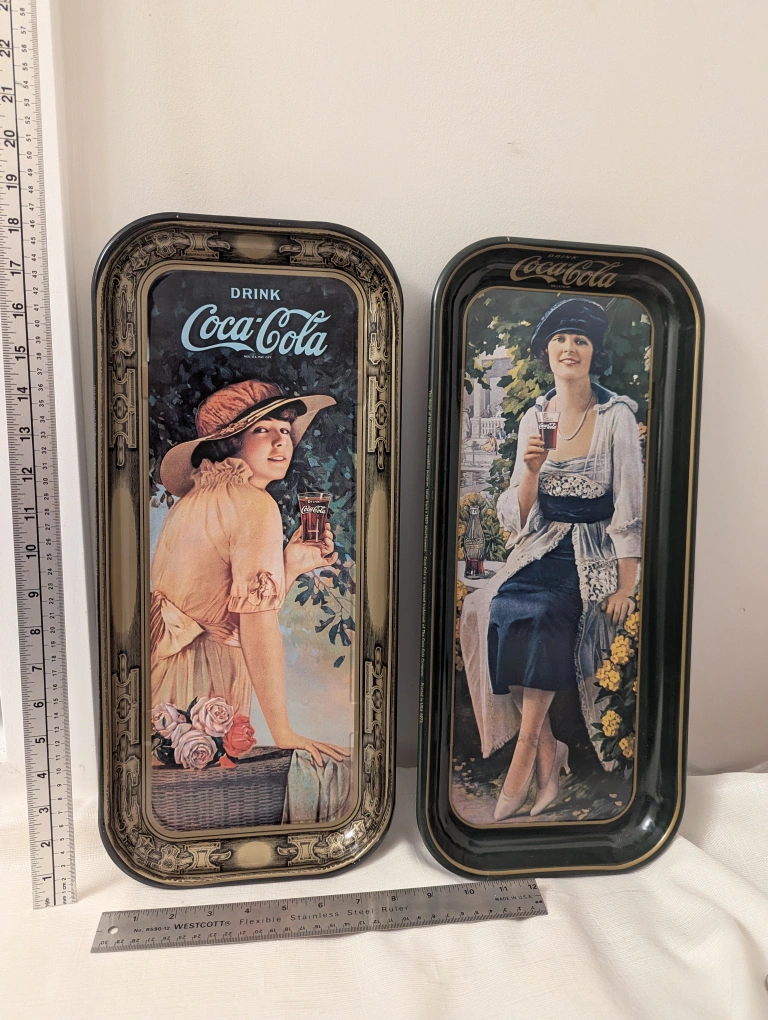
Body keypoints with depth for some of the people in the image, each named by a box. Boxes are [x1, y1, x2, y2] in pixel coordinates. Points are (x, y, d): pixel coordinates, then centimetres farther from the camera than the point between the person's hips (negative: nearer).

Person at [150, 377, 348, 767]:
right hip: (201, 676, -9)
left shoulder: (198, 498, 11)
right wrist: (284, 733, -16)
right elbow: (258, 625, -21)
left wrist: (291, 566, 3)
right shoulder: (255, 504, -16)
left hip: (167, 659, 9)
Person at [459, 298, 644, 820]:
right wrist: (531, 471, -14)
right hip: (543, 547, 4)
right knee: (491, 610, -22)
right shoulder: (534, 418, 7)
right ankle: (548, 756, -8)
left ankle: (525, 757, -11)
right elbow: (520, 517, 5)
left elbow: (628, 508, -6)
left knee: (541, 612, -29)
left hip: (596, 552, -3)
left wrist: (626, 586, -12)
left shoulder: (617, 415, -5)